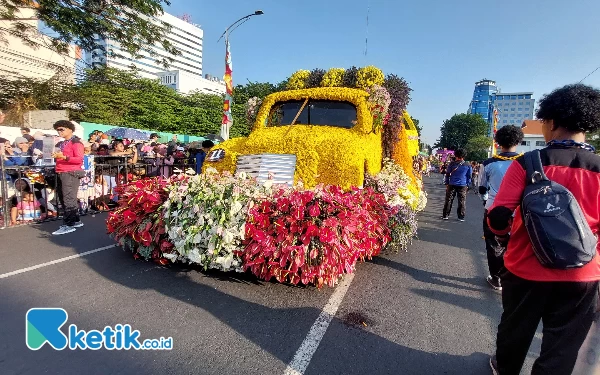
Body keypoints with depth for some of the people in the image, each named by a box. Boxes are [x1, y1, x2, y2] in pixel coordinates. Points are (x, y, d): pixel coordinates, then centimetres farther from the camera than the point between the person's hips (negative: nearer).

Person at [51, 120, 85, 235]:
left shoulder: (76, 142, -6)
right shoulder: (61, 144, 21)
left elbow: (79, 159, -16)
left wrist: (63, 156, -23)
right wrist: (56, 156, 15)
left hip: (71, 173, -10)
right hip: (60, 173, 10)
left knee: (68, 199, -10)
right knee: (62, 199, 12)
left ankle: (68, 225, -8)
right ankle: (76, 221, 20)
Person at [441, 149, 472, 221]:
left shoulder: (452, 164, -2)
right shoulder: (468, 165, 2)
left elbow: (447, 174, 1)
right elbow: (469, 176, 6)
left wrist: (446, 183, 8)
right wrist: (467, 185, 13)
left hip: (452, 185, 0)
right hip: (463, 185, 1)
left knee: (448, 200, 6)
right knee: (462, 201, 6)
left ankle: (445, 215, 9)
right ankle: (461, 217, 9)